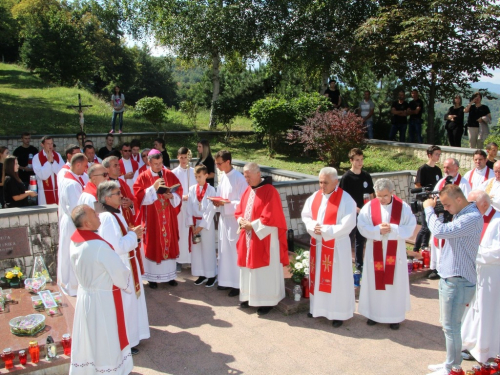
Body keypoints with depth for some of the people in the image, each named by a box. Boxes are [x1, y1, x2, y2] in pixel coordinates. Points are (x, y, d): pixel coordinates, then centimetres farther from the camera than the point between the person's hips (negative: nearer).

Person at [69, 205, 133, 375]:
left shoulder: (74, 241, -6)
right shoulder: (98, 246, -29)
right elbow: (119, 271, -19)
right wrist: (128, 285, 1)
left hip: (85, 294, 7)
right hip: (102, 298, -7)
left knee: (89, 336, 23)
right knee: (105, 339, 11)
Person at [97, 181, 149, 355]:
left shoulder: (116, 213, 6)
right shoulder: (107, 218, -26)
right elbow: (117, 247, -30)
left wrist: (131, 232, 2)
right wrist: (134, 235, -17)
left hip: (126, 265, 10)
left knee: (131, 300, 22)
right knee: (124, 304, 3)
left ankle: (131, 334, 39)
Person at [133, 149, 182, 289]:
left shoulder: (170, 175, 3)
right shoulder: (143, 177, -4)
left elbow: (179, 193, 3)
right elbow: (139, 196, -12)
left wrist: (171, 196, -18)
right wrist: (154, 188, -22)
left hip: (168, 218, 3)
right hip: (151, 218, -2)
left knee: (169, 243, 9)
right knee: (153, 245, 4)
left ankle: (169, 274, 22)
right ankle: (152, 277, 15)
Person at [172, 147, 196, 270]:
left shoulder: (194, 172, 4)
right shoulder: (174, 172, -2)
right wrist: (182, 197, -14)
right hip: (179, 206, -2)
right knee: (180, 232, 0)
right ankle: (179, 260, 8)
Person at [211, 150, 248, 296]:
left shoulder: (239, 178, -16)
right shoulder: (222, 177, 8)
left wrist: (225, 203, -24)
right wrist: (217, 202, -6)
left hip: (234, 220, -8)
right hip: (224, 218, 8)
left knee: (235, 251, 0)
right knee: (225, 251, 14)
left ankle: (238, 284, 11)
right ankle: (227, 280, 26)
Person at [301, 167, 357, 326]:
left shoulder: (346, 199, -14)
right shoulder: (315, 196, 4)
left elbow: (348, 224, -19)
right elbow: (306, 215, 8)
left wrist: (325, 230, -21)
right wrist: (313, 226, -13)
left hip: (337, 246, -6)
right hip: (317, 244, 6)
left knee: (337, 278, 3)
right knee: (318, 275, 15)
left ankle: (339, 313, 16)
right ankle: (318, 307, 31)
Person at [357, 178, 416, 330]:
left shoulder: (403, 207, -6)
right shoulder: (369, 207, -5)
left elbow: (410, 228, -8)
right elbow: (362, 227, -8)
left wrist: (392, 229, -21)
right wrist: (378, 230, -22)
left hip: (395, 253, 0)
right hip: (375, 252, 1)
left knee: (395, 283, 8)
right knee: (375, 282, 9)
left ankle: (394, 316, 22)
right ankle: (374, 313, 24)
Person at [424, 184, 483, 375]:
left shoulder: (472, 218, -22)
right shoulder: (461, 215, 10)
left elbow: (439, 231, -29)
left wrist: (429, 209, -17)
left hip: (458, 281, -10)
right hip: (449, 277, 10)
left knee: (451, 327, 1)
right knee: (449, 325, 19)